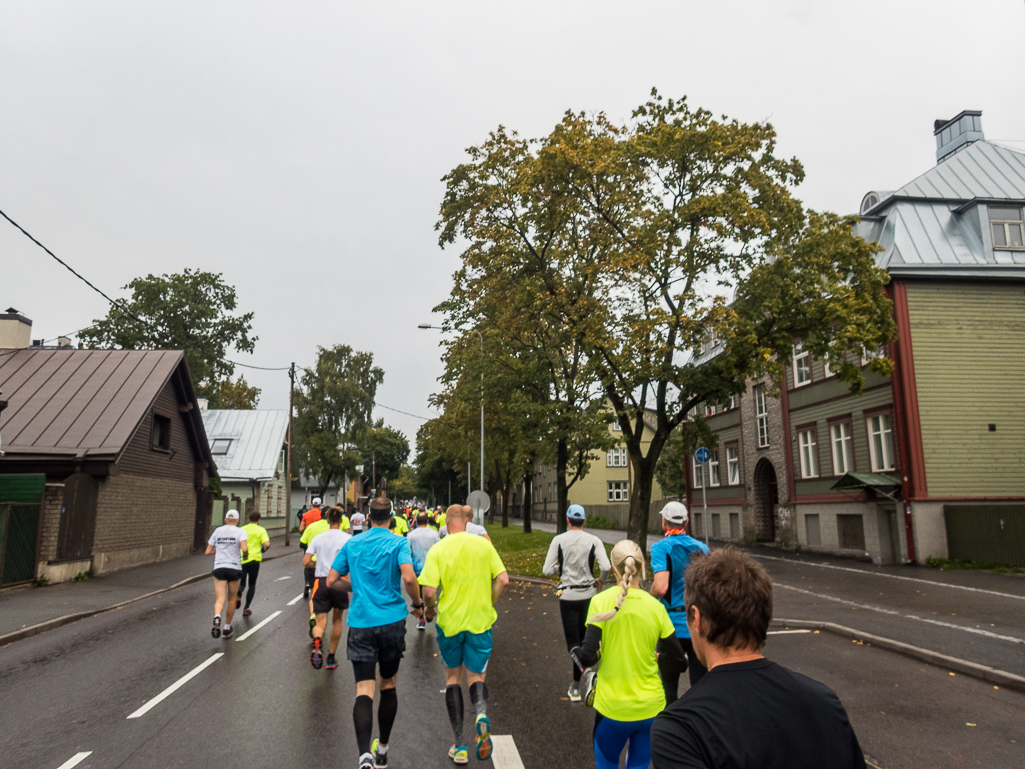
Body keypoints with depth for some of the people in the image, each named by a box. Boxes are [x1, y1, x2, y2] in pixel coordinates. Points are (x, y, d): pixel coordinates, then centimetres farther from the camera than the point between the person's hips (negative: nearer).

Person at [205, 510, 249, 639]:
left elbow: (208, 552, 9)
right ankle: (227, 629, 22)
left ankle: (217, 617, -35)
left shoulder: (217, 531, 7)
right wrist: (245, 552, 4)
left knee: (220, 600, -3)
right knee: (231, 599, 15)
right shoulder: (240, 532, -3)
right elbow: (244, 549, -18)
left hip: (219, 567, 1)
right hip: (234, 568, -1)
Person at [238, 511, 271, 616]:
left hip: (241, 560, 2)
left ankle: (238, 594, -17)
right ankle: (246, 608, 9)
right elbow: (267, 544, -13)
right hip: (254, 559, -2)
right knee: (252, 585, 12)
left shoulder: (242, 529, 8)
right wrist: (264, 549, 8)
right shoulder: (261, 530, 0)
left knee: (241, 583, 15)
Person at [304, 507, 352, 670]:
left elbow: (306, 562, 0)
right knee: (336, 620, 18)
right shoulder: (348, 538, -4)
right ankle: (331, 658, 23)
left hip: (320, 581, 1)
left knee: (320, 622, 2)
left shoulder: (318, 538, 4)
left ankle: (317, 644, -32)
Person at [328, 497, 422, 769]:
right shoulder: (398, 543, -4)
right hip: (392, 621, -1)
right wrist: (417, 605, -2)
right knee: (388, 686, 17)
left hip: (360, 623, 1)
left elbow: (331, 580, 10)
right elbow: (409, 578, -19)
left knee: (364, 690, -3)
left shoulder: (352, 544, 7)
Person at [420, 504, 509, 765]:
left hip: (450, 621, -1)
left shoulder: (437, 550, -9)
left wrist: (430, 609, 6)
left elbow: (429, 591, -15)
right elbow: (503, 580, -6)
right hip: (480, 620, 1)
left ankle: (459, 747, 20)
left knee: (453, 676, 17)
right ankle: (481, 713, -16)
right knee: (475, 675, 16)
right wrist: (489, 605, 8)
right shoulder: (484, 544, -3)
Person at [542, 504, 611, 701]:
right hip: (588, 595, 2)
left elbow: (547, 571, -10)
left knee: (573, 641, 6)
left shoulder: (558, 540, -6)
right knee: (584, 636, 19)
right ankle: (576, 687, 24)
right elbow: (606, 567, -17)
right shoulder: (594, 541, -6)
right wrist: (600, 581, 3)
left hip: (568, 597, -2)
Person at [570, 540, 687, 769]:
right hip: (651, 707, 2)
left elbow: (587, 656, -16)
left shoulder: (601, 601, -13)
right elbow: (679, 660, -1)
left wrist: (576, 653, 5)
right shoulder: (655, 607, -7)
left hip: (612, 707, -2)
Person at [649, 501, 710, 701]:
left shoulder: (661, 547, -11)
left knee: (669, 685, 11)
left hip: (674, 625, -4)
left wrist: (649, 598, -3)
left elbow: (660, 587, -23)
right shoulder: (702, 547, 5)